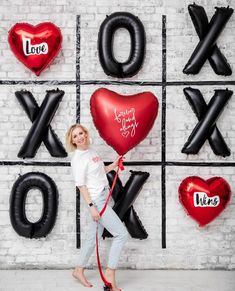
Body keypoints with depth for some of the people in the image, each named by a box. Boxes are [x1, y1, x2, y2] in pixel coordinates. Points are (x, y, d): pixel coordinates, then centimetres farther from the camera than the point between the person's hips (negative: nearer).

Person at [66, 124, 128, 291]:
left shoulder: (91, 150, 11)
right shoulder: (77, 158, -13)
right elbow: (81, 185, -17)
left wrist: (114, 165, 9)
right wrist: (91, 206, -21)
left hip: (103, 198, 8)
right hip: (96, 201, -8)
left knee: (94, 237, 15)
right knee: (122, 234, -8)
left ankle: (79, 271, 28)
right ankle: (110, 273, 1)